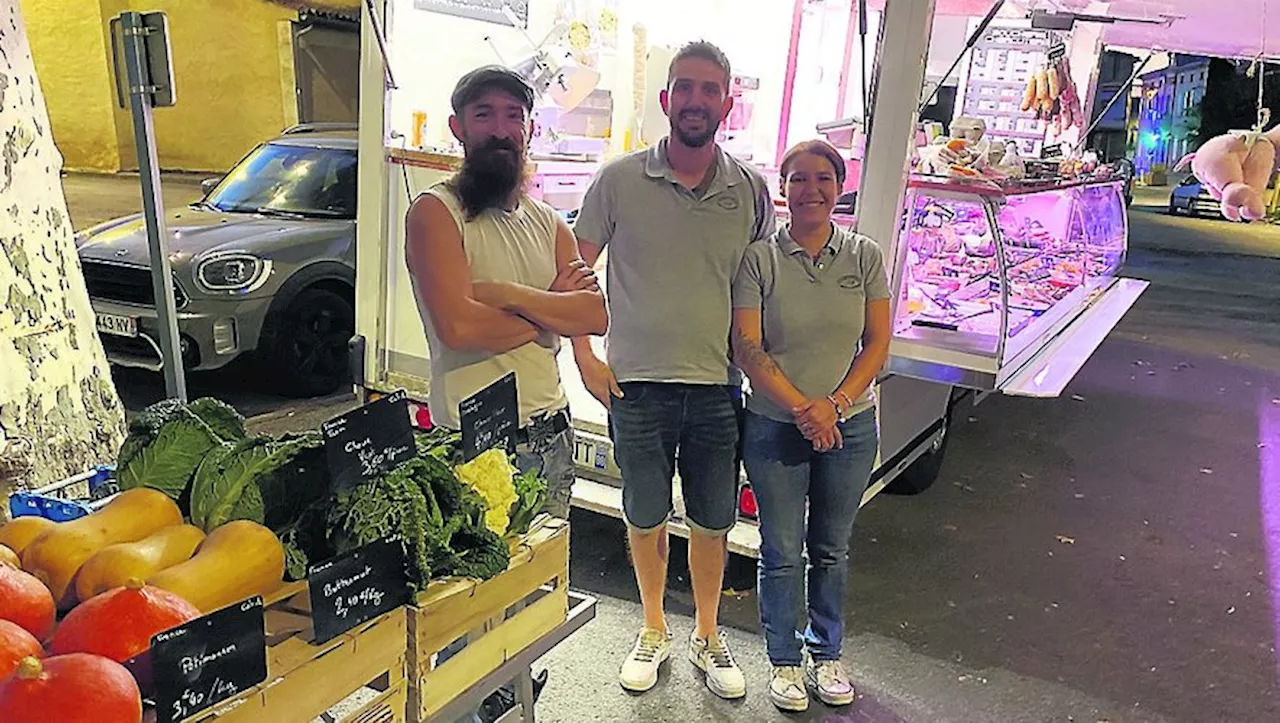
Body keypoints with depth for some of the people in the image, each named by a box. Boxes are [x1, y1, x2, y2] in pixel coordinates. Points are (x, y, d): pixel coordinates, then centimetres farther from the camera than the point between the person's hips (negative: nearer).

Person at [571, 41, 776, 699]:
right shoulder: (620, 180, -5)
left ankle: (707, 636, 35)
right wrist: (584, 355, -3)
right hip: (637, 383, -1)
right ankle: (652, 632, 36)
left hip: (719, 386, 1)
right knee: (645, 520, 14)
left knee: (712, 523, 13)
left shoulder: (751, 190, 0)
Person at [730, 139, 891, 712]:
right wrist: (803, 409, -19)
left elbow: (878, 344, -1)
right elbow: (747, 348, -12)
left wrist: (835, 405, -14)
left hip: (850, 428, 2)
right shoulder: (759, 259, -7)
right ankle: (784, 661, 27)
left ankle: (827, 655, 34)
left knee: (832, 550, 16)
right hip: (774, 429, -2)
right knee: (782, 553, 8)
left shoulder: (865, 257, 1)